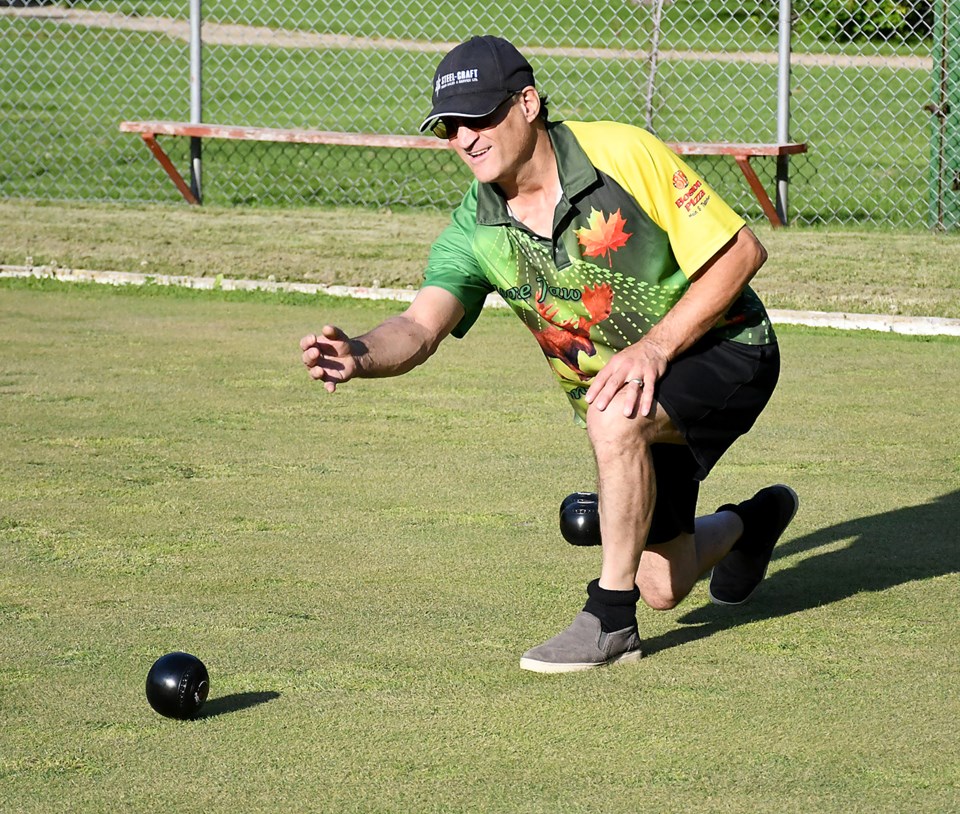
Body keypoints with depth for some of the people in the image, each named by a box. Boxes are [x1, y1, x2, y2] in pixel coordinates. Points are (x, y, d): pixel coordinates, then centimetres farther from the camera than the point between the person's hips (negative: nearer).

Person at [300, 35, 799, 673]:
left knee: (616, 417, -37)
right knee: (662, 587, 8)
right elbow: (420, 327, -23)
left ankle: (610, 620, -20)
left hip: (720, 348, -6)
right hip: (624, 398, 6)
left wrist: (655, 347, -28)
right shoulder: (476, 232, -9)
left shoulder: (624, 153, -22)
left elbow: (742, 251, -19)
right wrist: (363, 355, -47)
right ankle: (753, 523, 44)